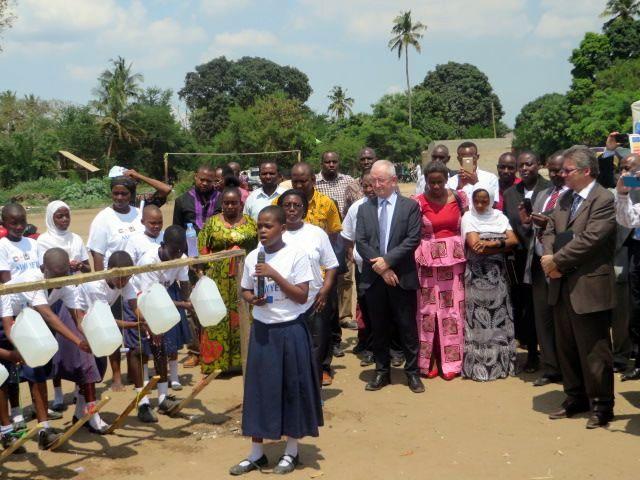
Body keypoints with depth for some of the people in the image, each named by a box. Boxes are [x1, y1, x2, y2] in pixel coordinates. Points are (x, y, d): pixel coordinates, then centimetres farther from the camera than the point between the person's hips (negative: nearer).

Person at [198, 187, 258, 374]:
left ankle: (242, 358, 12)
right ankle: (217, 360, 5)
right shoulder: (212, 222, 6)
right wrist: (210, 268, -7)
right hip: (219, 278, -1)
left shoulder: (250, 223, 8)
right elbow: (202, 247, 3)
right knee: (218, 317, -2)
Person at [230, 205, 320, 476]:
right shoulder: (252, 257, 3)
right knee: (258, 388, 7)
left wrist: (274, 275, -21)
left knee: (292, 388, 6)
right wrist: (252, 299, -9)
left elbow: (302, 296, -12)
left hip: (290, 330, -4)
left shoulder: (296, 255, -10)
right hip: (262, 330, 4)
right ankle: (256, 454, 19)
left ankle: (291, 452, 22)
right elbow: (245, 291, 14)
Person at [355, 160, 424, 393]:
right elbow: (360, 242, 1)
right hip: (373, 278, 3)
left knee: (407, 327, 4)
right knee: (378, 328, 10)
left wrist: (387, 260, -15)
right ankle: (382, 372, 22)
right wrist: (380, 267, -10)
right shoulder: (364, 209, 9)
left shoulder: (410, 206, 1)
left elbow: (413, 239, -7)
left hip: (402, 277, -3)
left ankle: (412, 372, 16)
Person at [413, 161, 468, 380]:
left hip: (454, 260, 2)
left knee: (452, 309, 5)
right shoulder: (418, 202, -4)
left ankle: (450, 361, 14)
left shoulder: (459, 197, 2)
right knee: (428, 309, 3)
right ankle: (429, 361, 13)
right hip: (428, 261, -1)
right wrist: (416, 261, -13)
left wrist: (465, 256, 1)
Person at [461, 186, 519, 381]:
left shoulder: (500, 216, 9)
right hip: (477, 275, -4)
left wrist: (493, 243, -16)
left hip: (498, 274, 4)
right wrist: (502, 245, -7)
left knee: (499, 316, 6)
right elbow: (476, 246, -14)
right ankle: (478, 366, 4)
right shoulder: (468, 218, -3)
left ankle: (501, 363, 15)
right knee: (479, 319, -2)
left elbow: (513, 241, -2)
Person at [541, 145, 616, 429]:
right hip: (562, 287, 8)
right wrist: (549, 260, -8)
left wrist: (556, 260, -16)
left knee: (593, 352, 2)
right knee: (567, 349, 16)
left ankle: (601, 406, 15)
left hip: (588, 288, -8)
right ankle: (576, 399, 30)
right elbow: (549, 231, 10)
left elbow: (589, 239, -21)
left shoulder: (603, 200, -12)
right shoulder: (565, 198, 13)